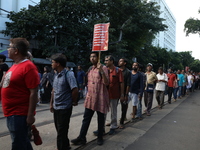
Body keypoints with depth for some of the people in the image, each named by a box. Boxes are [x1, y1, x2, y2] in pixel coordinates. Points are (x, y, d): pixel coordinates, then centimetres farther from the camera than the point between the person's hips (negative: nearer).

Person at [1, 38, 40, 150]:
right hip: (11, 113, 9)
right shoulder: (15, 66, 10)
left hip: (19, 114, -9)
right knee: (23, 141, 20)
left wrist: (30, 115, -21)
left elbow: (33, 93, -21)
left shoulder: (28, 67, -18)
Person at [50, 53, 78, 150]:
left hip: (64, 108, -8)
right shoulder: (56, 75, 8)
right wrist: (51, 103, 14)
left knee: (62, 131, 3)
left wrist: (73, 102, -10)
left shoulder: (68, 74, -16)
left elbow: (75, 90, -21)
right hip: (56, 107, 8)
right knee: (58, 129, 20)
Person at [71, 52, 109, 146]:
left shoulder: (103, 68, -8)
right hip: (90, 97, 6)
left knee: (100, 119, 8)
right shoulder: (90, 69, 12)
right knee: (86, 118, 7)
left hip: (100, 97, -5)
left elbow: (106, 83, -18)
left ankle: (100, 137, 23)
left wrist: (101, 71, -29)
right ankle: (82, 138, 14)